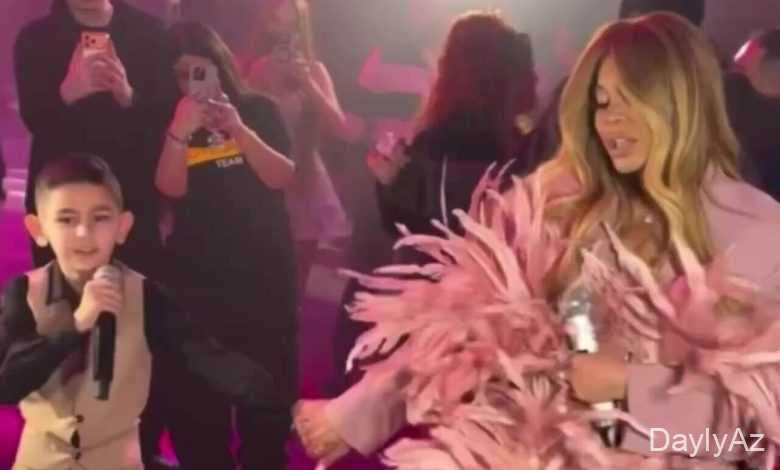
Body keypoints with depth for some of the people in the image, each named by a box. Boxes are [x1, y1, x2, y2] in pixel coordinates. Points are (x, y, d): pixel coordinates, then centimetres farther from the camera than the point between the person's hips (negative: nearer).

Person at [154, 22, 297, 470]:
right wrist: (180, 131, -28)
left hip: (264, 269, 1)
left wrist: (239, 129, -21)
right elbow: (170, 187, -13)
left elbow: (282, 177, -7)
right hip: (197, 275, -1)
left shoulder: (259, 109, 4)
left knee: (269, 378, 8)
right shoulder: (170, 122, 2)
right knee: (198, 383, 0)